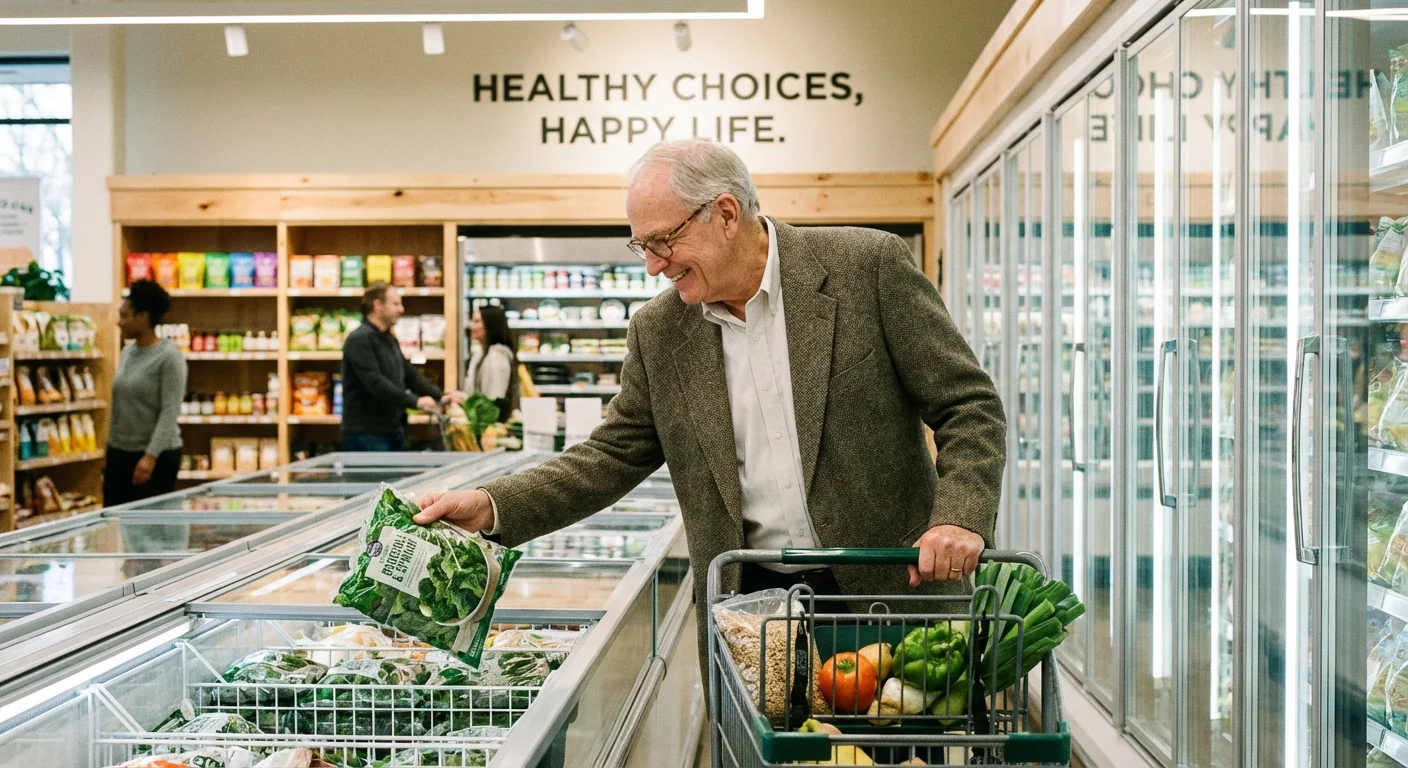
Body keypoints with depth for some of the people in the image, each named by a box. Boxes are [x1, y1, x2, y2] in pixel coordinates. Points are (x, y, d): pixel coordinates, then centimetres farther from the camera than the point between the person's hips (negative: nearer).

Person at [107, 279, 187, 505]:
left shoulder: (169, 355, -12)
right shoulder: (127, 352, 10)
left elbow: (170, 412, -17)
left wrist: (151, 455, -22)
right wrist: (111, 453, 18)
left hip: (156, 457, -7)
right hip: (119, 453, 7)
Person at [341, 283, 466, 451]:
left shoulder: (390, 339, 17)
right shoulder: (360, 340, -14)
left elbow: (410, 375, 17)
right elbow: (375, 383, -25)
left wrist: (441, 396, 2)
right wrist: (415, 401, -29)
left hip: (393, 431, 9)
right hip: (366, 434, -9)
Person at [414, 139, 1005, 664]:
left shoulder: (868, 266, -7)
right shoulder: (659, 332, 5)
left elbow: (969, 407, -5)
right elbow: (612, 457, 9)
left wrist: (959, 517, -22)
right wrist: (493, 507, -5)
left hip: (891, 587, -2)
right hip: (748, 602, 3)